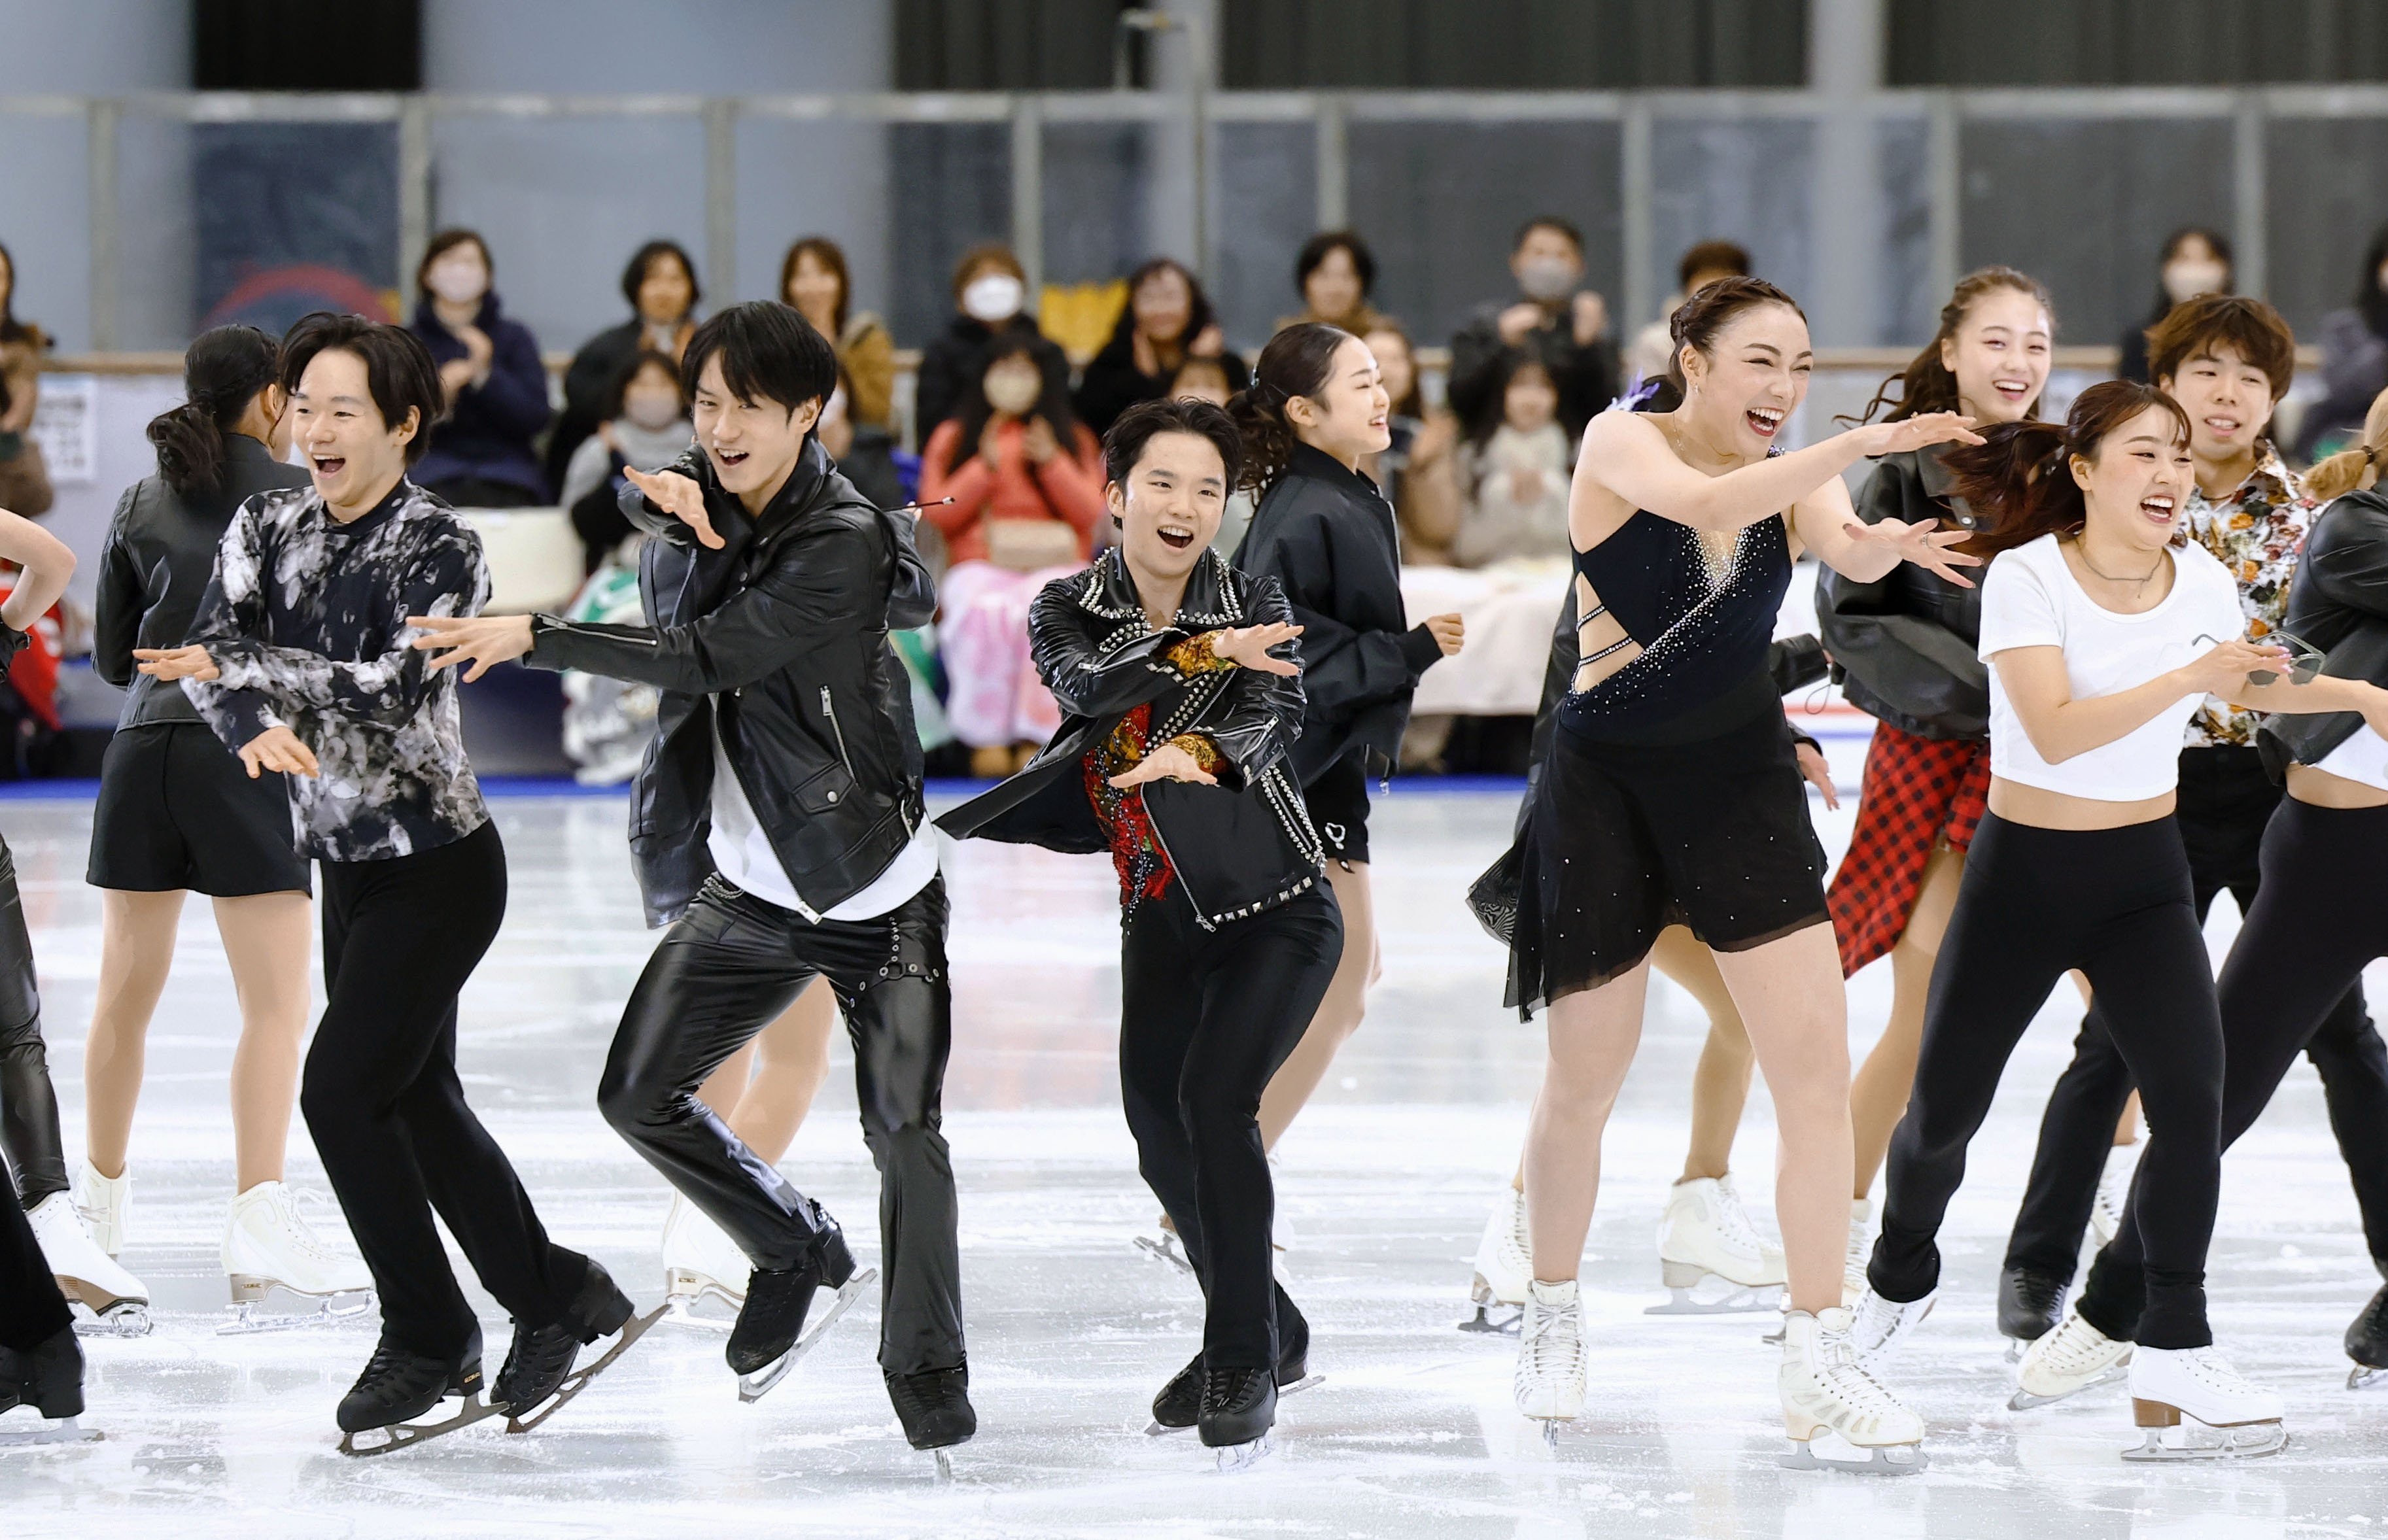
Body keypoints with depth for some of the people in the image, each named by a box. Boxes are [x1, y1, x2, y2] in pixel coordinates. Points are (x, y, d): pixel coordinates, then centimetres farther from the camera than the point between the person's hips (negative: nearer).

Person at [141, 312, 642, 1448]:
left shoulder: (440, 548, -15)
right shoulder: (269, 527, 3)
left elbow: (393, 687, -27)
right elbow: (210, 649, -8)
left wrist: (239, 666, -30)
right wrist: (258, 726, -28)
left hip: (438, 865, -7)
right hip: (352, 863, 7)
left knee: (341, 1089, -12)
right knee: (417, 1101, 13)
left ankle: (427, 1335, 2)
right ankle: (557, 1299, 26)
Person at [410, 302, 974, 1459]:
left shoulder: (843, 545, -20)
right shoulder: (713, 497, 2)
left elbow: (708, 658, -25)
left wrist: (534, 639, -27)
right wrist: (674, 504, -22)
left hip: (875, 890, -7)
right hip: (746, 884, 7)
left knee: (904, 1127, -9)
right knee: (639, 1095, 5)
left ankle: (926, 1372, 5)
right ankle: (802, 1256, 26)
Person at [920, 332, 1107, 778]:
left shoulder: (1074, 438, 19)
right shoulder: (953, 437, 18)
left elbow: (1090, 512, 8)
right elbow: (937, 512, 6)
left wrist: (1052, 463, -5)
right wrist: (985, 467, -5)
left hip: (1055, 565, 0)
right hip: (980, 564, 0)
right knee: (986, 611, -38)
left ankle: (1036, 738, -36)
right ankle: (987, 737, -35)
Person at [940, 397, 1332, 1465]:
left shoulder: (1255, 606, -4)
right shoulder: (1070, 608, 2)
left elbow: (1280, 713, -23)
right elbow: (1085, 684, -20)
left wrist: (1198, 750, -44)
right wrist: (1203, 653, -34)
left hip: (1276, 905, -4)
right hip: (1161, 916, 4)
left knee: (1213, 1097, -22)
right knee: (1161, 1135, 4)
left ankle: (1244, 1363, -11)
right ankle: (1272, 1335, 27)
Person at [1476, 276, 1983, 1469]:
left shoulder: (1793, 474, -1)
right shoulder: (1623, 444, -11)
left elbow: (1845, 545, -24)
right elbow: (1706, 500, -33)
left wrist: (1883, 544, -48)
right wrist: (1866, 443, -44)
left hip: (1743, 783, 3)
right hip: (1608, 787, -3)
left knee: (1816, 1065, -11)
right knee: (1585, 1082, 7)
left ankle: (1818, 1371, -7)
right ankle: (1552, 1323, 33)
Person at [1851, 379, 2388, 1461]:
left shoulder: (2203, 583, -3)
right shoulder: (2026, 578, -17)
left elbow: (2244, 685, 20)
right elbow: (2056, 732, -29)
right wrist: (2187, 678, -36)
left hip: (2143, 877, 3)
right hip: (2022, 873, -3)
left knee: (2191, 1100, -15)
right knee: (1943, 1113, 7)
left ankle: (2172, 1353, -4)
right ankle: (1899, 1282, 38)